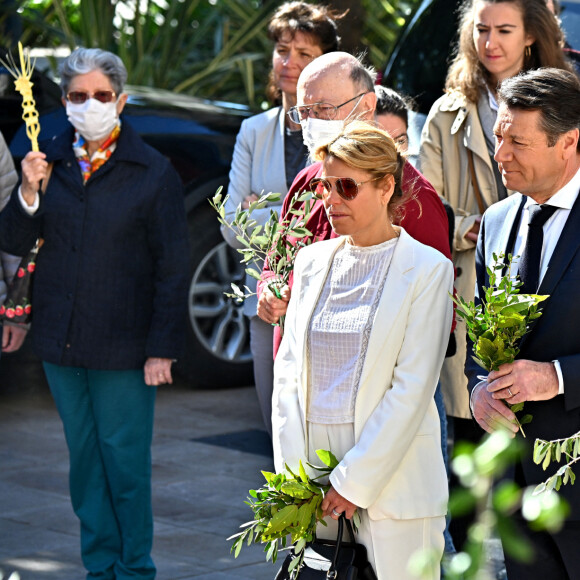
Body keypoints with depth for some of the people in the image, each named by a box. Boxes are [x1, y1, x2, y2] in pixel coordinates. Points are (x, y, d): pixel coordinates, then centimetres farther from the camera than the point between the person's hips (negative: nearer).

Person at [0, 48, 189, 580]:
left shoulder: (153, 172, -5)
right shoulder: (48, 162, 6)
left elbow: (172, 268, -5)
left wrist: (162, 348, -9)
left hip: (123, 347, -4)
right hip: (61, 344, 4)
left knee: (126, 463, 0)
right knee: (85, 461, 12)